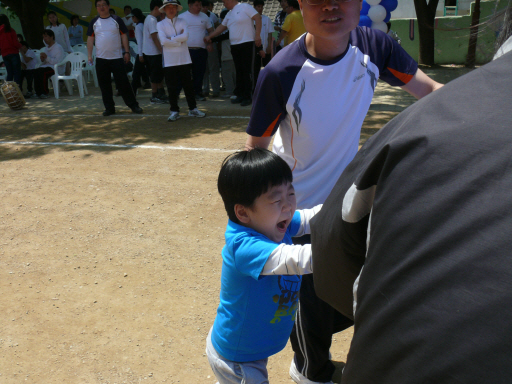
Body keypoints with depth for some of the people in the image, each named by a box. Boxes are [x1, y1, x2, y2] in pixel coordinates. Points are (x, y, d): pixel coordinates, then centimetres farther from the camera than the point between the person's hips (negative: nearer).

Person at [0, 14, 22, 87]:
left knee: (9, 73, 11)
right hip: (13, 53, -5)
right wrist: (20, 45, 11)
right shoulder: (10, 31, -7)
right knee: (17, 73, -5)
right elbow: (16, 43, -10)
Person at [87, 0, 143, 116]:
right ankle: (109, 108, 14)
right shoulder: (94, 22, 8)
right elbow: (90, 39, 9)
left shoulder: (116, 20, 3)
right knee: (104, 85, 5)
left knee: (123, 83, -3)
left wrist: (127, 52, -4)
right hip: (101, 58, 3)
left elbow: (124, 36, 3)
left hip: (117, 57, -3)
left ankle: (133, 105, 5)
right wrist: (89, 55, 2)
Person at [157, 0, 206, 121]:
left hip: (184, 59, 1)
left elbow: (185, 36, -8)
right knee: (172, 87, 2)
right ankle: (174, 111, 11)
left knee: (188, 85, 6)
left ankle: (192, 109, 16)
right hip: (169, 61, -1)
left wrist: (171, 38, -10)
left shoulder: (182, 21, 9)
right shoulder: (160, 24, 4)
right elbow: (164, 41, -11)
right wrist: (179, 41, -8)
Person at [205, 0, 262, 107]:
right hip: (235, 46, 8)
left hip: (247, 43, -7)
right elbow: (221, 27, 27)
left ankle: (248, 97, -4)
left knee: (247, 71, -7)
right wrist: (209, 36, 24)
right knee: (239, 71, 8)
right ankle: (240, 95, 14)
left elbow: (258, 18, -10)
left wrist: (257, 35, -17)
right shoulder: (229, 14, 19)